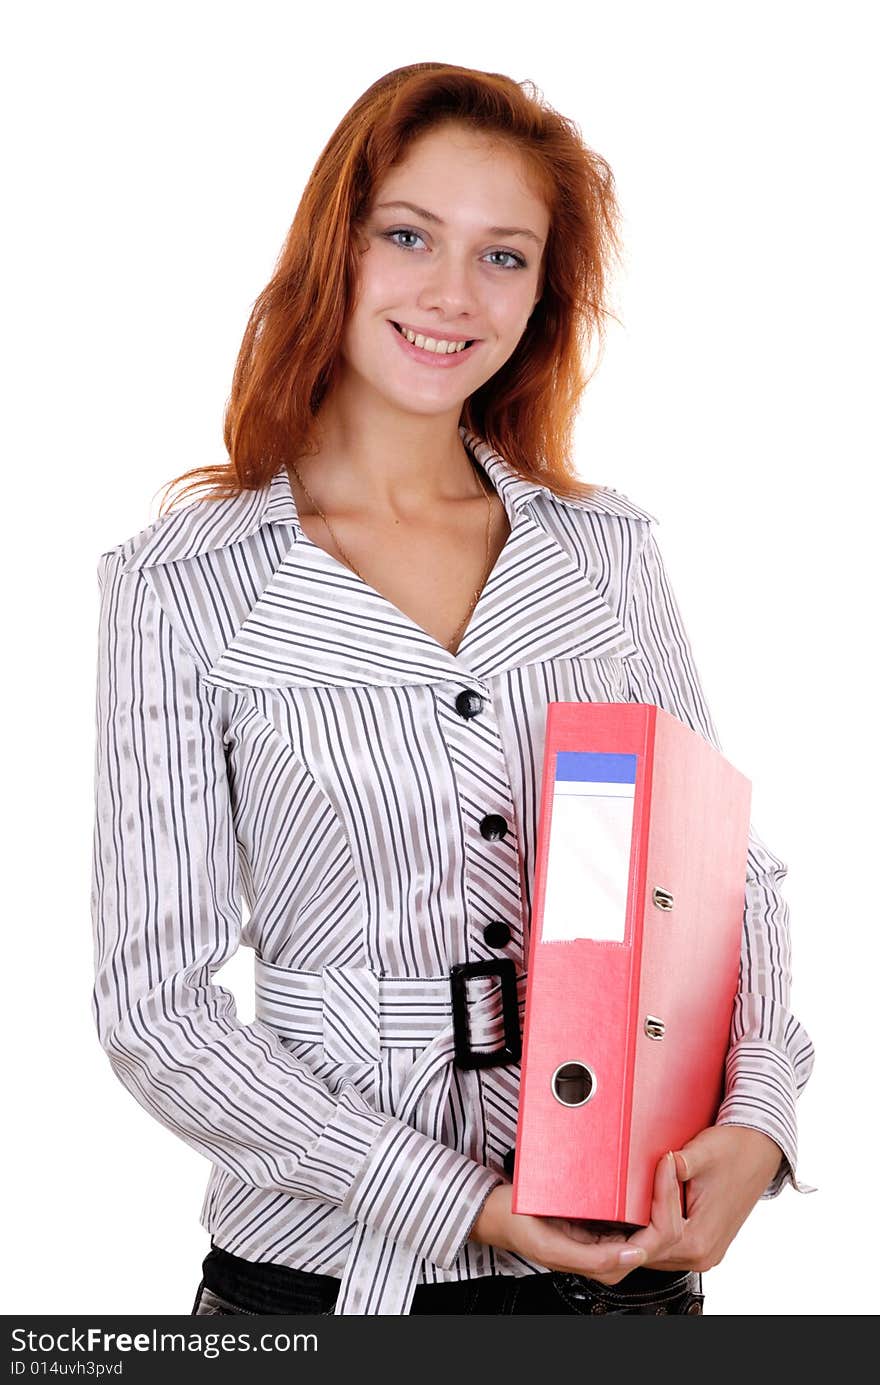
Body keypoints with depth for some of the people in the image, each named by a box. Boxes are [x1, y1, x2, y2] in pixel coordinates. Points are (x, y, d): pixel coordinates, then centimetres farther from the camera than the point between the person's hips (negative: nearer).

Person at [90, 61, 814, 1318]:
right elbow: (157, 1004, -9)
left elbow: (728, 871, 9)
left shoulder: (608, 550, 4)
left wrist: (754, 1119, -10)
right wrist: (456, 1202, -17)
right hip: (318, 1269, -3)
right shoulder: (182, 585, -7)